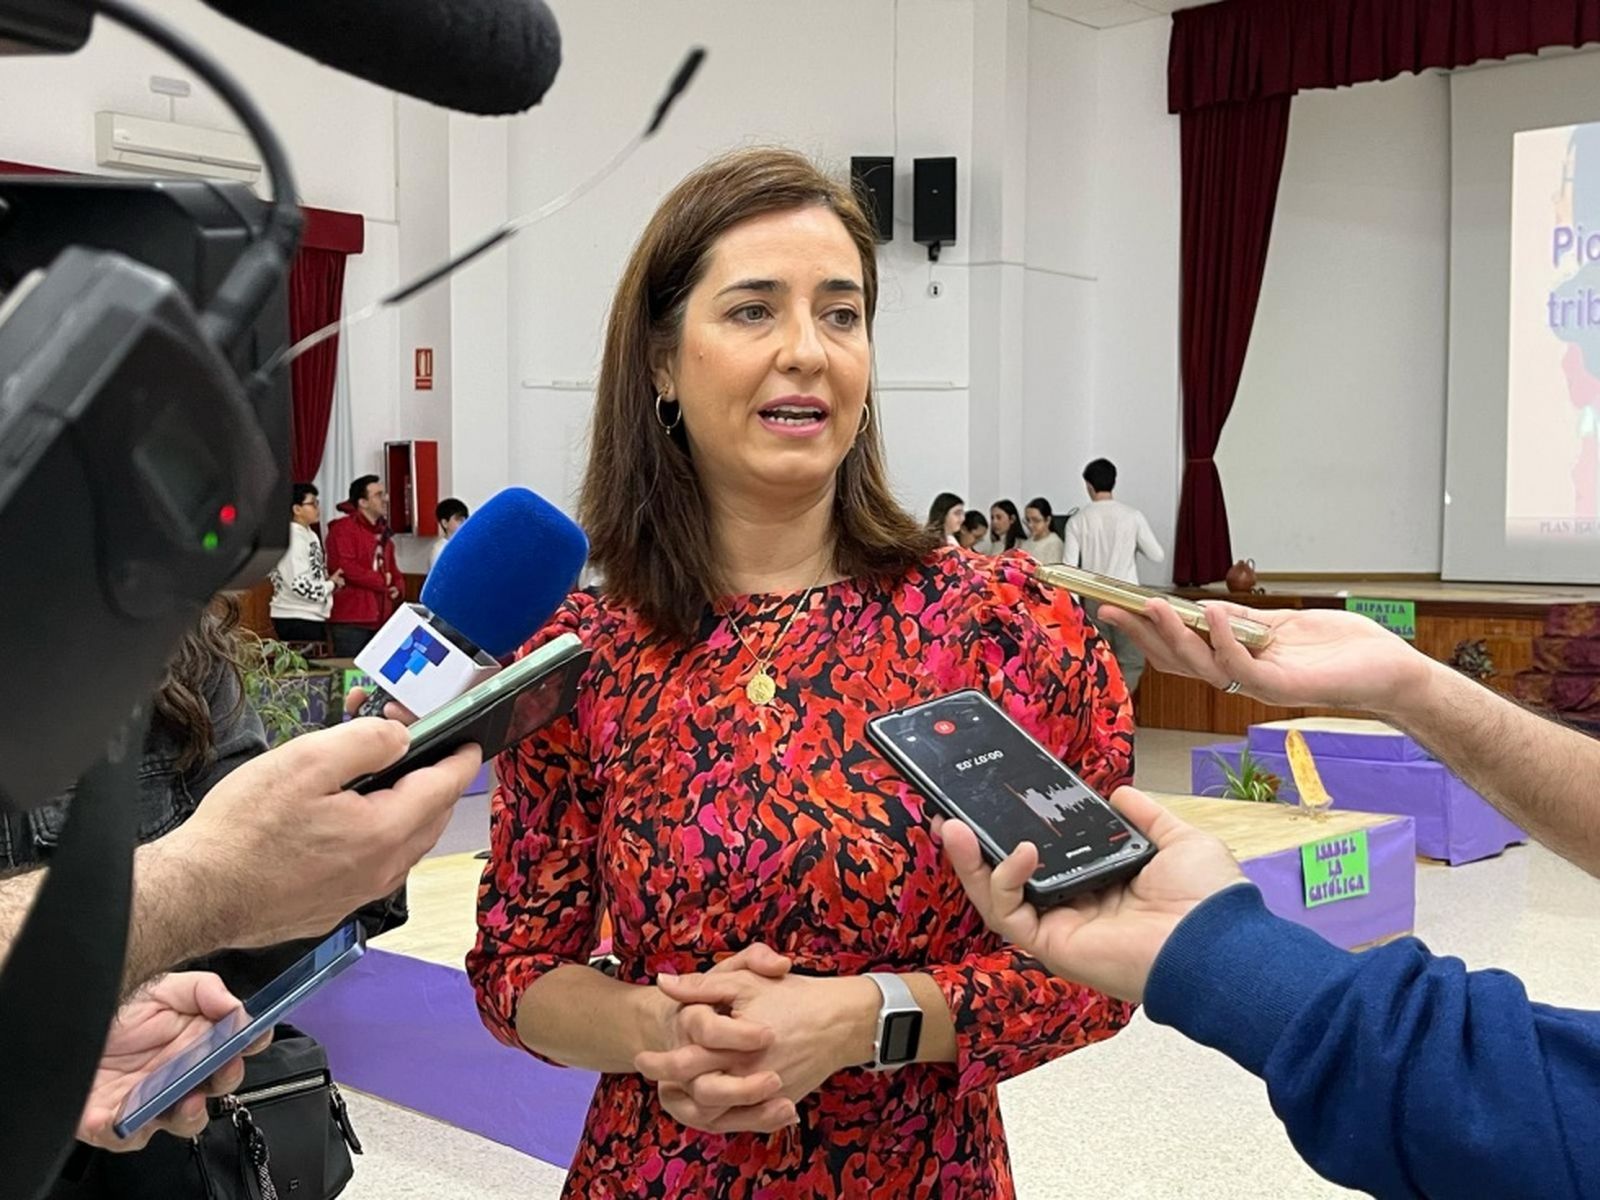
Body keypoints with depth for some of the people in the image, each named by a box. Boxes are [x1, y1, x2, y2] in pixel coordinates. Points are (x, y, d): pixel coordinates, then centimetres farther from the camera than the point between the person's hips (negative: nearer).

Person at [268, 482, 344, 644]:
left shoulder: (311, 535, 12)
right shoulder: (292, 539, -17)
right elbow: (300, 586, -23)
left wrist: (329, 581, 2)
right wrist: (331, 584, -8)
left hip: (314, 616, 10)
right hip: (296, 620, -10)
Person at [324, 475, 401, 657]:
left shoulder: (382, 533, 21)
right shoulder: (343, 529, -6)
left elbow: (391, 569, 27)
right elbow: (345, 568, -18)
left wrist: (396, 587, 4)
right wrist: (382, 582, -9)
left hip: (380, 620, 8)